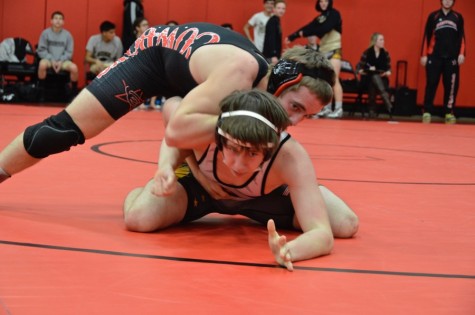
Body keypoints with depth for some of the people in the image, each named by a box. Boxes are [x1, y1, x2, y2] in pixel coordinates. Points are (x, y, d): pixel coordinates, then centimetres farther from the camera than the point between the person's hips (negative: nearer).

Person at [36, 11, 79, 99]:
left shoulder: (67, 35, 3)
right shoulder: (45, 33, 0)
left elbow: (69, 52, 5)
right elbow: (41, 50, 0)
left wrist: (61, 61, -12)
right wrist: (51, 60, -13)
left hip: (63, 61, 1)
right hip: (48, 59, -1)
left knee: (74, 68, -28)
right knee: (42, 64, -36)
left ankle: (74, 93, -8)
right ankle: (41, 91, -20)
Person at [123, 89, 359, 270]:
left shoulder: (290, 157, -43)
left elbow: (323, 234, -47)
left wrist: (289, 251, -70)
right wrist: (166, 167, -34)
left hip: (267, 196, 1)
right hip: (201, 186, -1)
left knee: (346, 225, -14)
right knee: (139, 218, -30)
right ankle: (141, 190, 14)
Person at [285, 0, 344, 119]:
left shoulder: (334, 14, -5)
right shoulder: (320, 17, 14)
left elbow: (326, 28, -18)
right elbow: (309, 27, 9)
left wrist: (305, 33, -18)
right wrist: (292, 37, 1)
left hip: (334, 50, -7)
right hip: (323, 51, 7)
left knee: (333, 79, -14)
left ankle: (339, 109, -17)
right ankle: (327, 108, 5)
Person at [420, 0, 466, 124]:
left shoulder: (458, 17, 10)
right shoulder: (433, 16, 6)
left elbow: (461, 37, 10)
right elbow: (427, 36, 5)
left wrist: (461, 54, -1)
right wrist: (424, 55, 0)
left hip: (452, 57, 1)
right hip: (434, 57, -1)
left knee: (451, 86, -1)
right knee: (431, 84, -5)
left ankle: (449, 113, 5)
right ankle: (427, 112, -2)